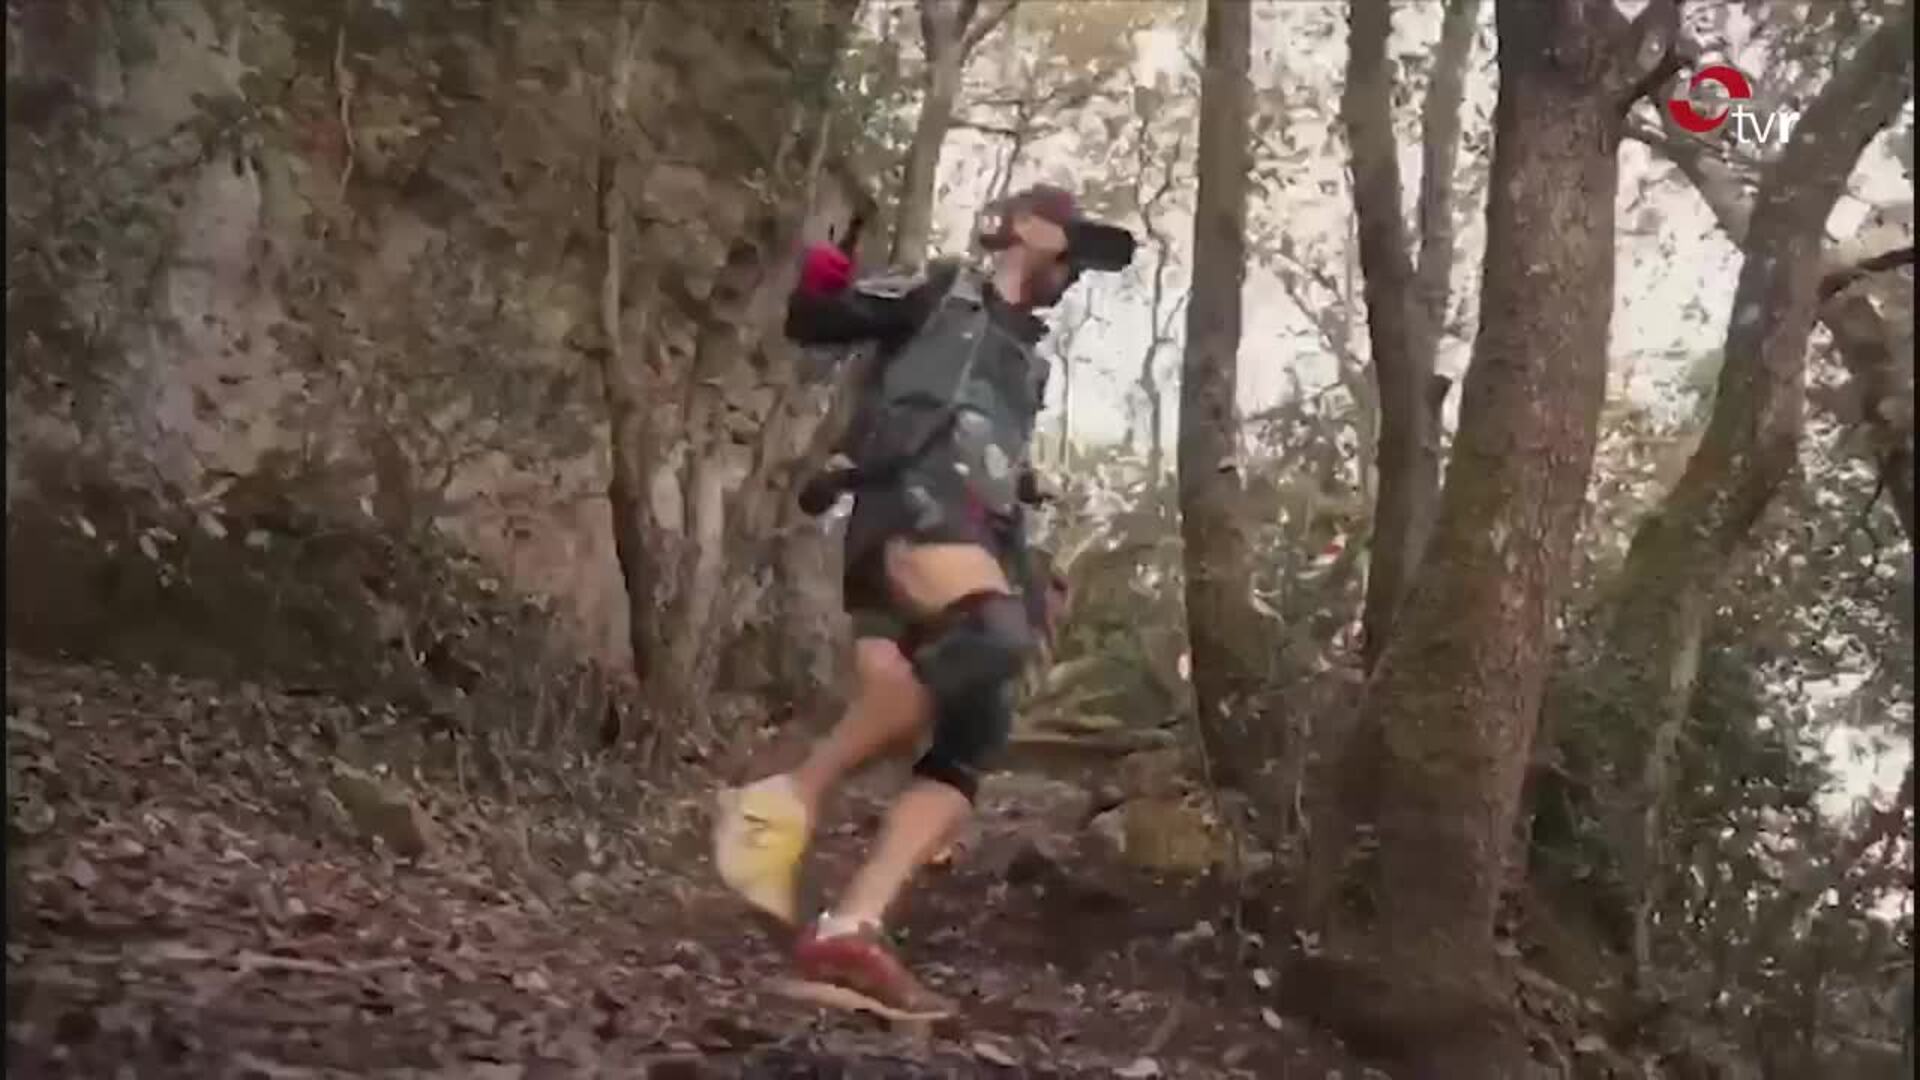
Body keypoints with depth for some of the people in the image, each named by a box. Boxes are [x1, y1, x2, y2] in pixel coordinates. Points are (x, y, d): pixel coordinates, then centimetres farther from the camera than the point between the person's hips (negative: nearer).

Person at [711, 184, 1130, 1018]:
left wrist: (1033, 581, 29)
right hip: (909, 497, -8)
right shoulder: (940, 293, 16)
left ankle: (847, 931, -19)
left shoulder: (1026, 361, 35)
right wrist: (818, 283, -14)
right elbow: (810, 323, 8)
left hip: (973, 533, 8)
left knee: (974, 738, -11)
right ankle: (786, 796, -30)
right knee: (995, 635, -36)